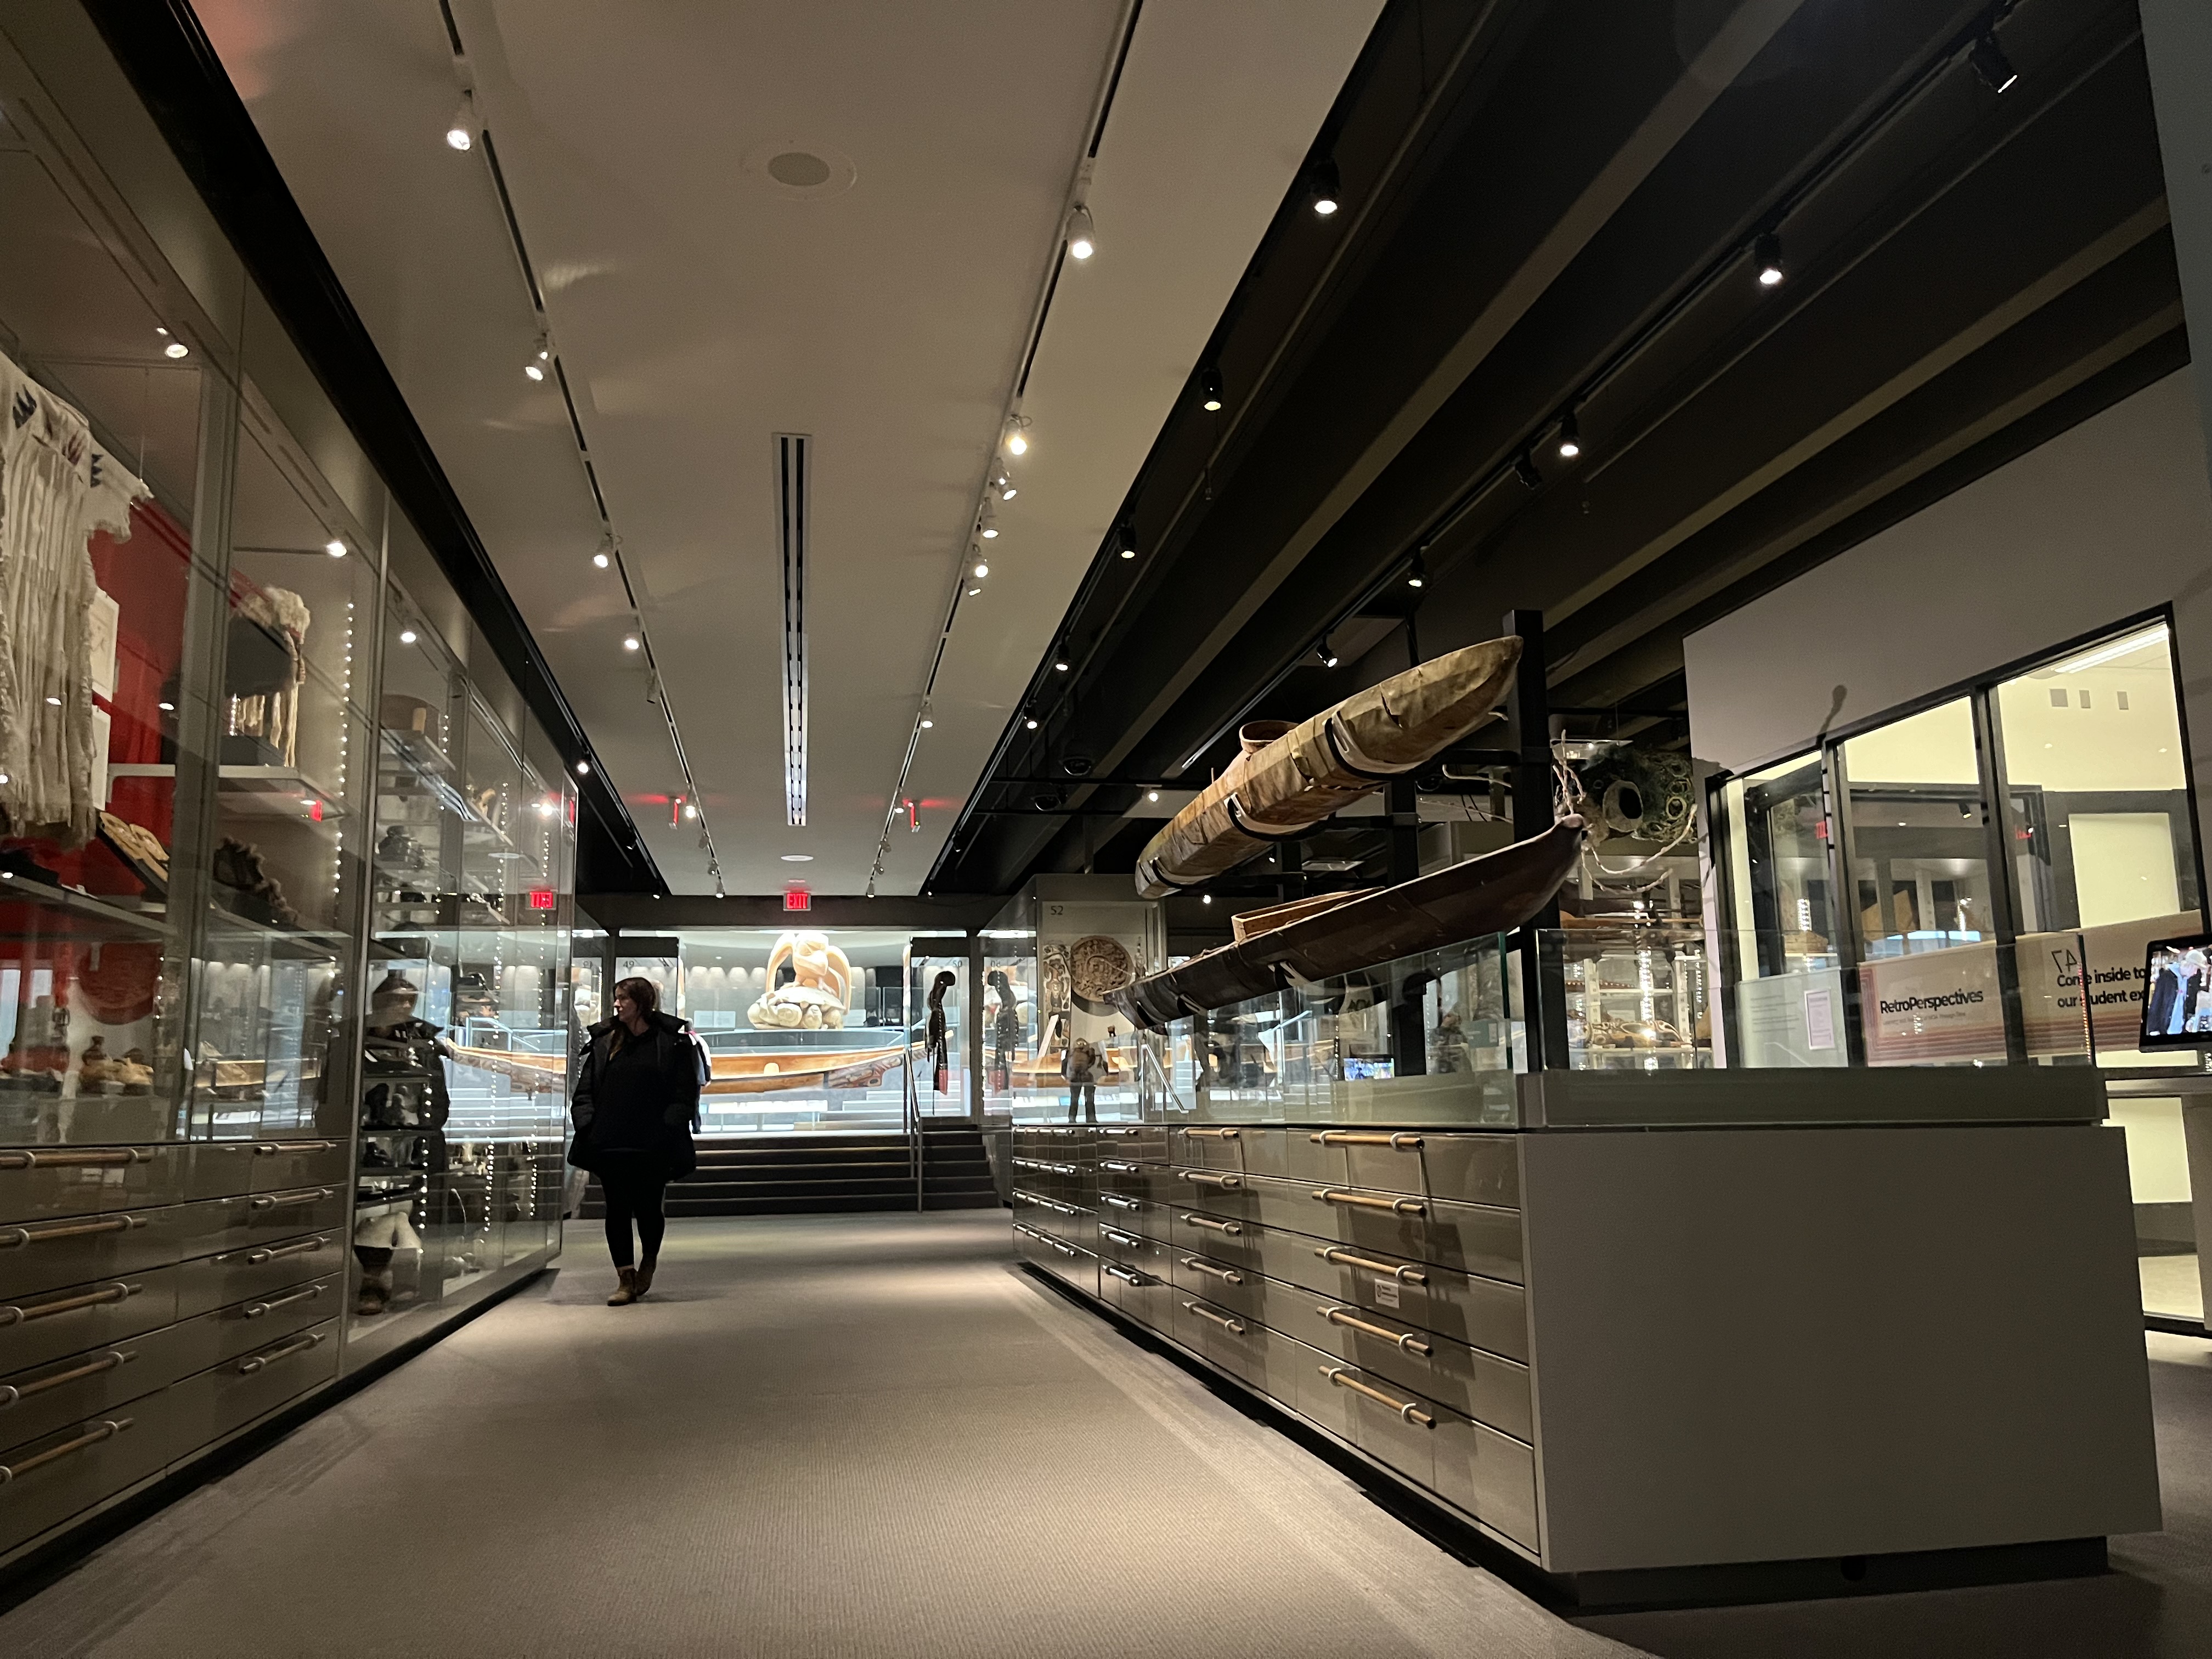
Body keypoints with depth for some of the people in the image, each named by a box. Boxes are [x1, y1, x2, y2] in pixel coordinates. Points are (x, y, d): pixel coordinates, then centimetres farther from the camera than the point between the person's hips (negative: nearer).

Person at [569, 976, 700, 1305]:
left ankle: (649, 1261, 33)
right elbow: (585, 1090, 10)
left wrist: (667, 1132, -14)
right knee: (617, 1210, 2)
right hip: (610, 1144, 3)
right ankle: (626, 1281, 10)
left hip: (652, 1146, -3)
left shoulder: (672, 1042, -1)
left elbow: (684, 1095, -4)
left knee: (647, 1207, 3)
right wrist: (587, 1127, -5)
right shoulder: (604, 1041, 10)